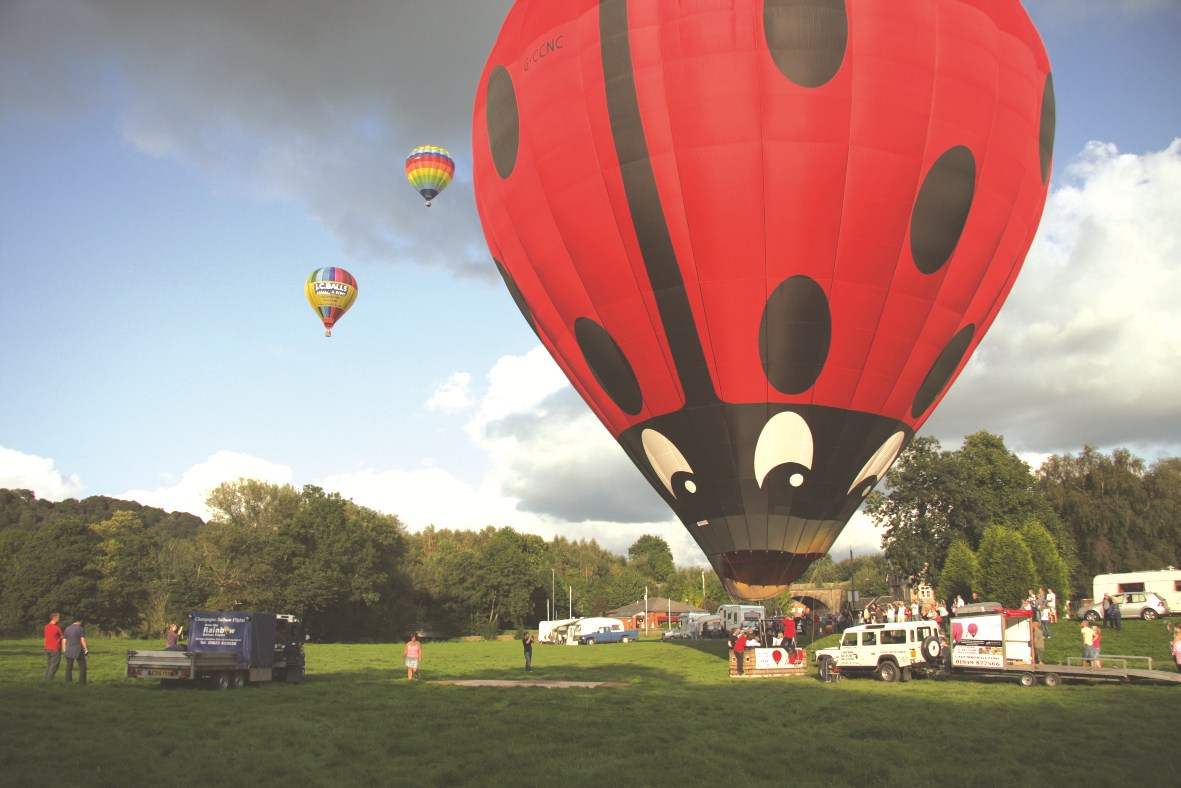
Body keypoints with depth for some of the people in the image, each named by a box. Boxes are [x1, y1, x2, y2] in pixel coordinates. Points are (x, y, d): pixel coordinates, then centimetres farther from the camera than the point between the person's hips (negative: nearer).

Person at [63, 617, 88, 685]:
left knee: (69, 668, 10)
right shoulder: (81, 629, -8)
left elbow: (64, 641, 9)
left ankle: (68, 683, 8)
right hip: (78, 651, -4)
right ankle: (82, 682, -1)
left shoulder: (67, 629, 7)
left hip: (69, 651, 5)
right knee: (82, 667, 3)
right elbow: (83, 641, -11)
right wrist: (86, 650, -3)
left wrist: (64, 651, 15)